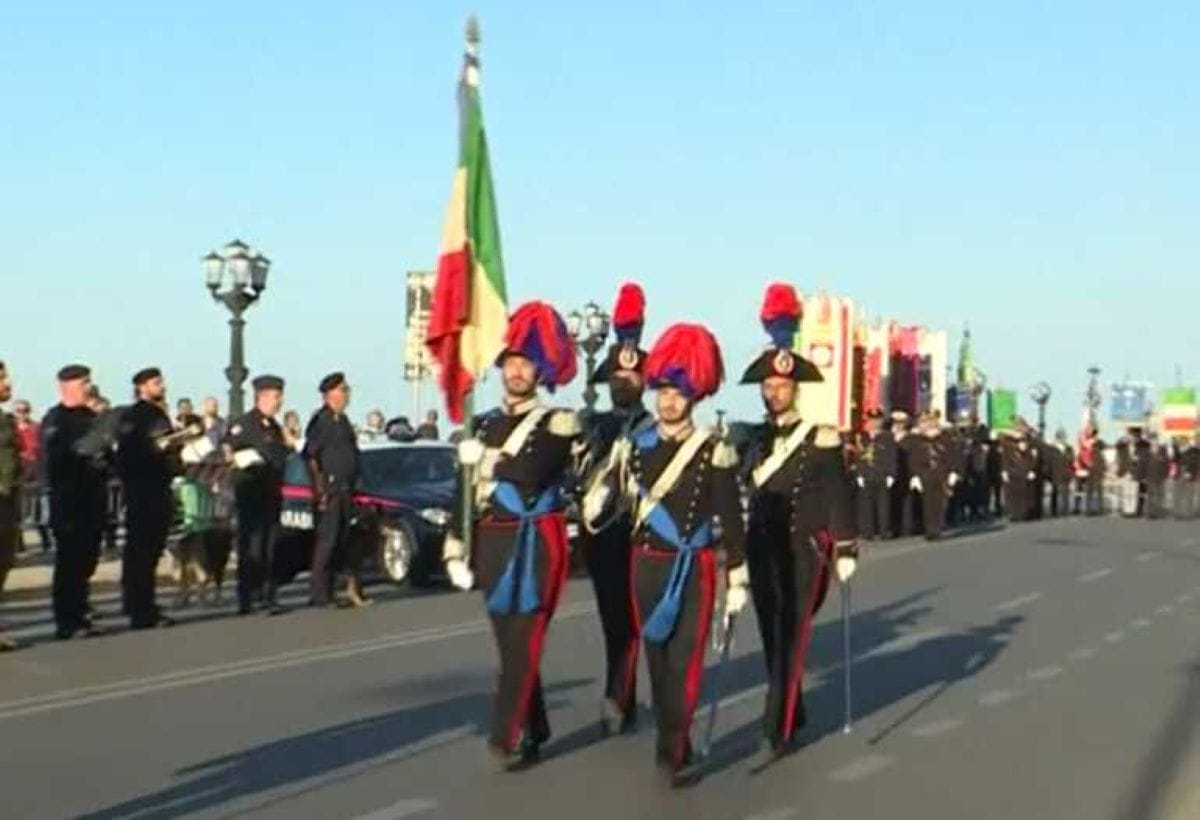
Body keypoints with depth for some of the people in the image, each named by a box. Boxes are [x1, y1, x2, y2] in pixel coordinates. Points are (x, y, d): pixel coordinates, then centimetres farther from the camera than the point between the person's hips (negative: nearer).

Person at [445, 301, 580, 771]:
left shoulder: (557, 423, -4)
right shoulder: (483, 426, 13)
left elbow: (533, 473, -22)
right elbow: (465, 491, 14)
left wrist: (489, 460, -10)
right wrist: (456, 551, 9)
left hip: (537, 543, -6)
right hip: (492, 544, 6)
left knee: (525, 642, -9)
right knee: (507, 642, 10)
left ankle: (506, 737, -10)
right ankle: (532, 732, 22)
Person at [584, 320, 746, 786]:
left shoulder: (714, 452, -6)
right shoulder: (633, 448, 4)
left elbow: (731, 520, -5)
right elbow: (598, 506, 6)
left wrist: (737, 580, -7)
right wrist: (597, 502, -17)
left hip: (694, 567, -4)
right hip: (647, 564, 4)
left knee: (685, 660, -7)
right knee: (656, 658, 10)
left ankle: (672, 753, -5)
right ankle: (675, 747, 23)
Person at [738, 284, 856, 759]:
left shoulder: (821, 438, -6)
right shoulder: (756, 436, 10)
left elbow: (838, 495, -8)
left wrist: (845, 548, -12)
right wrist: (739, 549, 16)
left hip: (805, 548, -6)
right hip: (762, 547, 6)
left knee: (792, 636, -8)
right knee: (770, 636, 11)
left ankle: (778, 729, -9)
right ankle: (791, 715, 26)